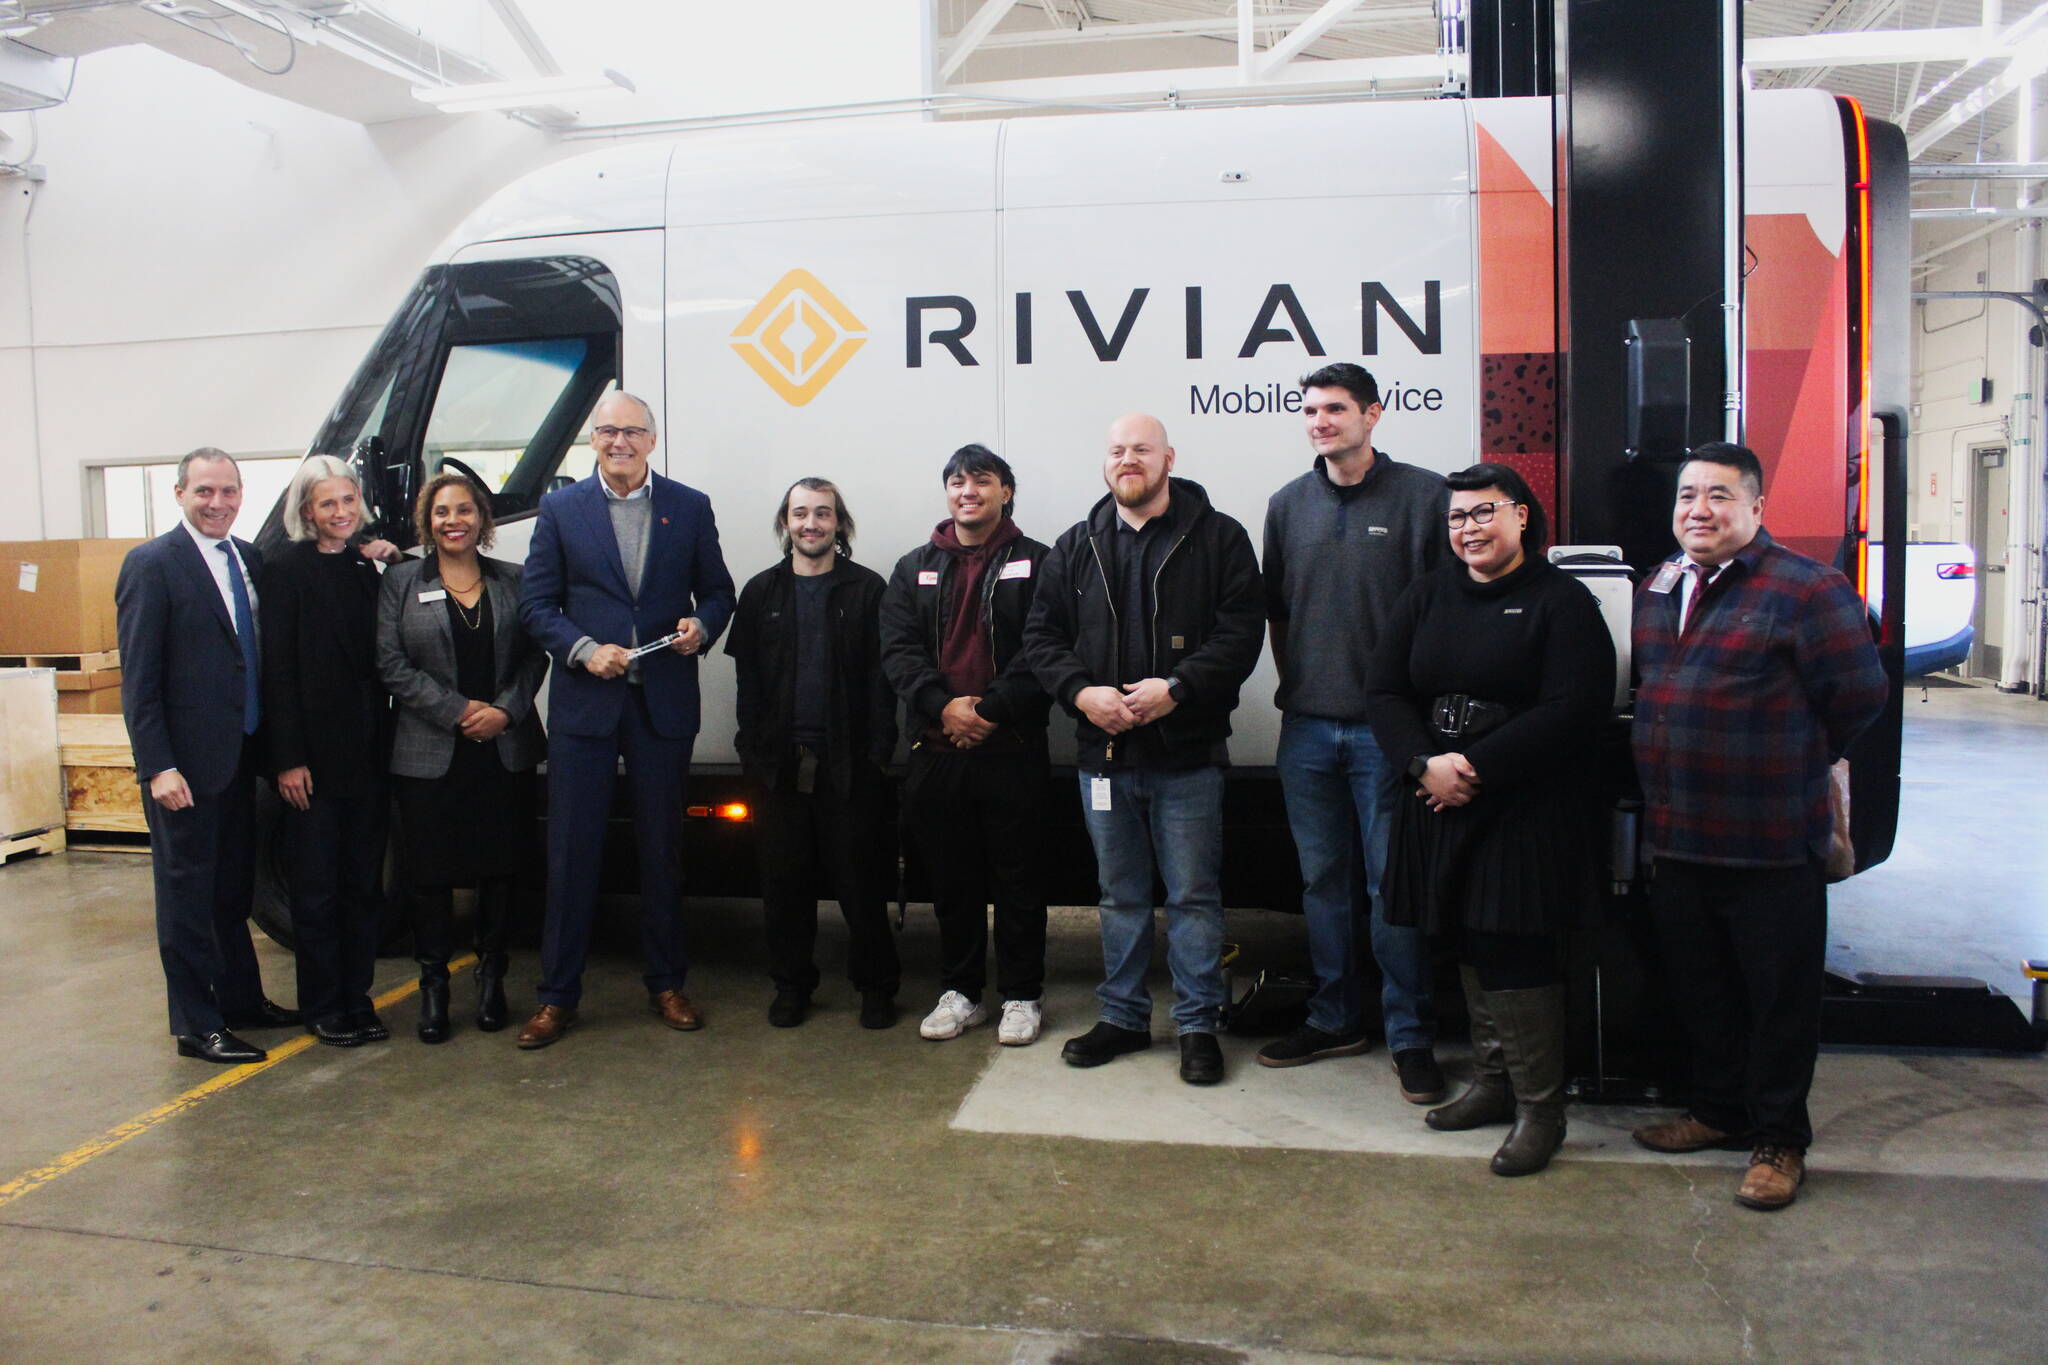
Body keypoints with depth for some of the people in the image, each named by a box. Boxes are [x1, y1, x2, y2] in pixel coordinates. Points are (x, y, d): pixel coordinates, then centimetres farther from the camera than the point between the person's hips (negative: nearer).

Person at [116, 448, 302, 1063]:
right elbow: (138, 676, -13)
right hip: (186, 761, -7)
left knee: (234, 888, 18)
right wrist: (158, 766, -18)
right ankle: (196, 1025, 14)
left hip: (241, 755, 7)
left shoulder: (250, 559, 9)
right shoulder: (152, 564, -10)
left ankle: (240, 998, 32)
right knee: (187, 891, 4)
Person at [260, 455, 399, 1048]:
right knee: (316, 886, 5)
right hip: (315, 751, -5)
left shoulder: (368, 566, 10)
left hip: (367, 751, 5)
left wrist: (382, 564, 1)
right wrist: (288, 759, -13)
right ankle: (323, 1007, 16)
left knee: (364, 883, 11)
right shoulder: (287, 570, -5)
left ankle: (356, 999, 21)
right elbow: (278, 670, -9)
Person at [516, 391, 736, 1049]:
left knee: (661, 847, 9)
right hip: (584, 701, 0)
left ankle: (666, 983, 22)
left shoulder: (690, 506, 7)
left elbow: (717, 591, 11)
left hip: (664, 702, 1)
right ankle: (558, 995, 13)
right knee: (571, 851, 2)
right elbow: (536, 604, 3)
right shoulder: (560, 509, 5)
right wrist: (584, 650, -12)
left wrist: (702, 626, -10)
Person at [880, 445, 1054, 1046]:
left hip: (1012, 750, -3)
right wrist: (943, 705, -14)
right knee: (952, 879, 12)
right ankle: (960, 992, 25)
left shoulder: (1034, 563, 3)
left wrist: (991, 709, -17)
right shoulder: (915, 568, 14)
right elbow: (898, 648, 2)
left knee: (1017, 878, 4)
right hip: (936, 752, 3)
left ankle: (1021, 997, 17)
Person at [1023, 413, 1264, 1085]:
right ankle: (1123, 1016, 28)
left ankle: (1198, 1025, 17)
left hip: (1188, 753, -4)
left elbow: (1241, 630, -9)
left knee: (1194, 896, 4)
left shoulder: (1218, 537, -1)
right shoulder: (1076, 546, 10)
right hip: (1103, 752, 4)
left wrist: (1177, 687, -20)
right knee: (1120, 896, 15)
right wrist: (1082, 691, -10)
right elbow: (1042, 634, 7)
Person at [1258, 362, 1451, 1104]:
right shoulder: (1288, 504, 10)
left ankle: (1410, 1036, 13)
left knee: (1392, 882, 0)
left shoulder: (1424, 495, -4)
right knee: (1323, 879, 13)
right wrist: (1291, 683, 9)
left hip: (1386, 727, -4)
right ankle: (1335, 1019, 26)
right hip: (1307, 726, 5)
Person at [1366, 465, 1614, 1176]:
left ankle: (1540, 1108, 8)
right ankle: (1493, 1083, 28)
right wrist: (1426, 763, -13)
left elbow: (1572, 711, -15)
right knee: (1471, 950, 13)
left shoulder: (1561, 601, -5)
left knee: (1516, 955, -5)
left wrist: (1475, 766, -18)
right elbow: (1385, 692, 5)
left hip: (1528, 811, -5)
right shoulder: (1427, 597, 12)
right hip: (1440, 809, 6)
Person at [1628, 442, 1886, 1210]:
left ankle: (1779, 1142, 21)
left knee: (1780, 997, 6)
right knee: (1700, 989, 19)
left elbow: (1859, 694, -12)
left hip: (1769, 843, -7)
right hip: (1676, 838, 7)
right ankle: (1719, 1111, 37)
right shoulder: (1658, 589, 10)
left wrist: (1796, 764, -2)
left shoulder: (1805, 590, -12)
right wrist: (1660, 785, 13)